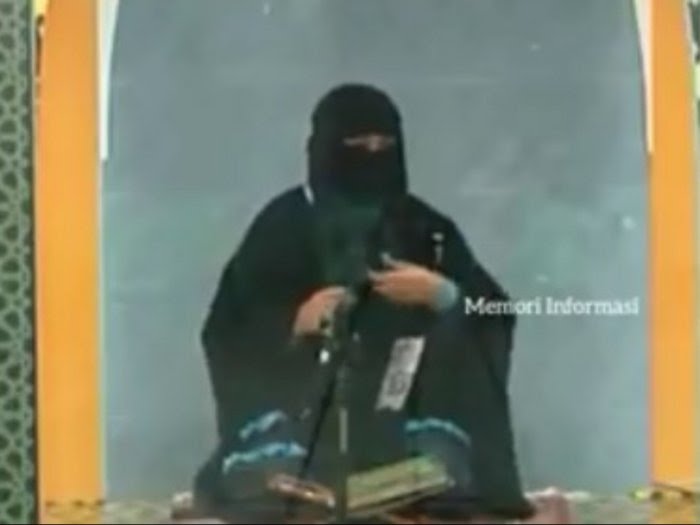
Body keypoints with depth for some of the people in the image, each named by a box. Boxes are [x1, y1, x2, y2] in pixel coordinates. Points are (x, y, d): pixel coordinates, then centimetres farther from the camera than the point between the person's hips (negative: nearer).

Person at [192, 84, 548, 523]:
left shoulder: (426, 229, 9)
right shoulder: (283, 225, 2)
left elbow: (495, 315, 6)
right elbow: (229, 329, 0)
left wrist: (441, 293, -13)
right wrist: (295, 322, -18)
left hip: (404, 404, 1)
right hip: (305, 404, -1)